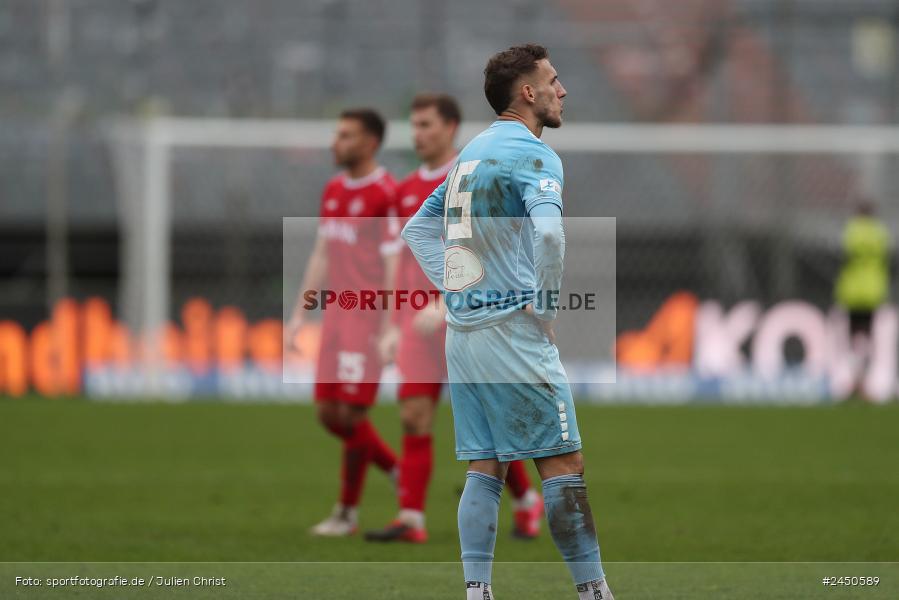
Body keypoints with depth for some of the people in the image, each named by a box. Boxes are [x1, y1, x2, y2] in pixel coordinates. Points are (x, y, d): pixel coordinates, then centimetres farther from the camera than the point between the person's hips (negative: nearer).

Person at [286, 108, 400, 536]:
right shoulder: (333, 191, 13)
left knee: (351, 413, -5)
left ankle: (347, 512, 6)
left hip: (367, 318, -8)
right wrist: (300, 313, 18)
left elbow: (394, 266, -16)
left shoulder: (386, 195, -12)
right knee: (328, 412, 8)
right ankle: (399, 472, 24)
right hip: (336, 314, 8)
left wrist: (387, 330, -21)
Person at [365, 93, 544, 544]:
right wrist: (394, 327, 15)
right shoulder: (407, 191, 13)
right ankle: (411, 519, -5)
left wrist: (443, 306, -24)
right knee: (414, 416, -4)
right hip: (419, 321, 5)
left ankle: (526, 502, 19)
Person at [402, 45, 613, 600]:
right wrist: (547, 310, -15)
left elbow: (418, 229, 24)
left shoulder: (472, 152, 17)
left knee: (484, 471, 8)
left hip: (463, 332, 8)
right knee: (564, 464, -4)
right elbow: (548, 232, -26)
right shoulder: (532, 153, -9)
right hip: (513, 333, -8)